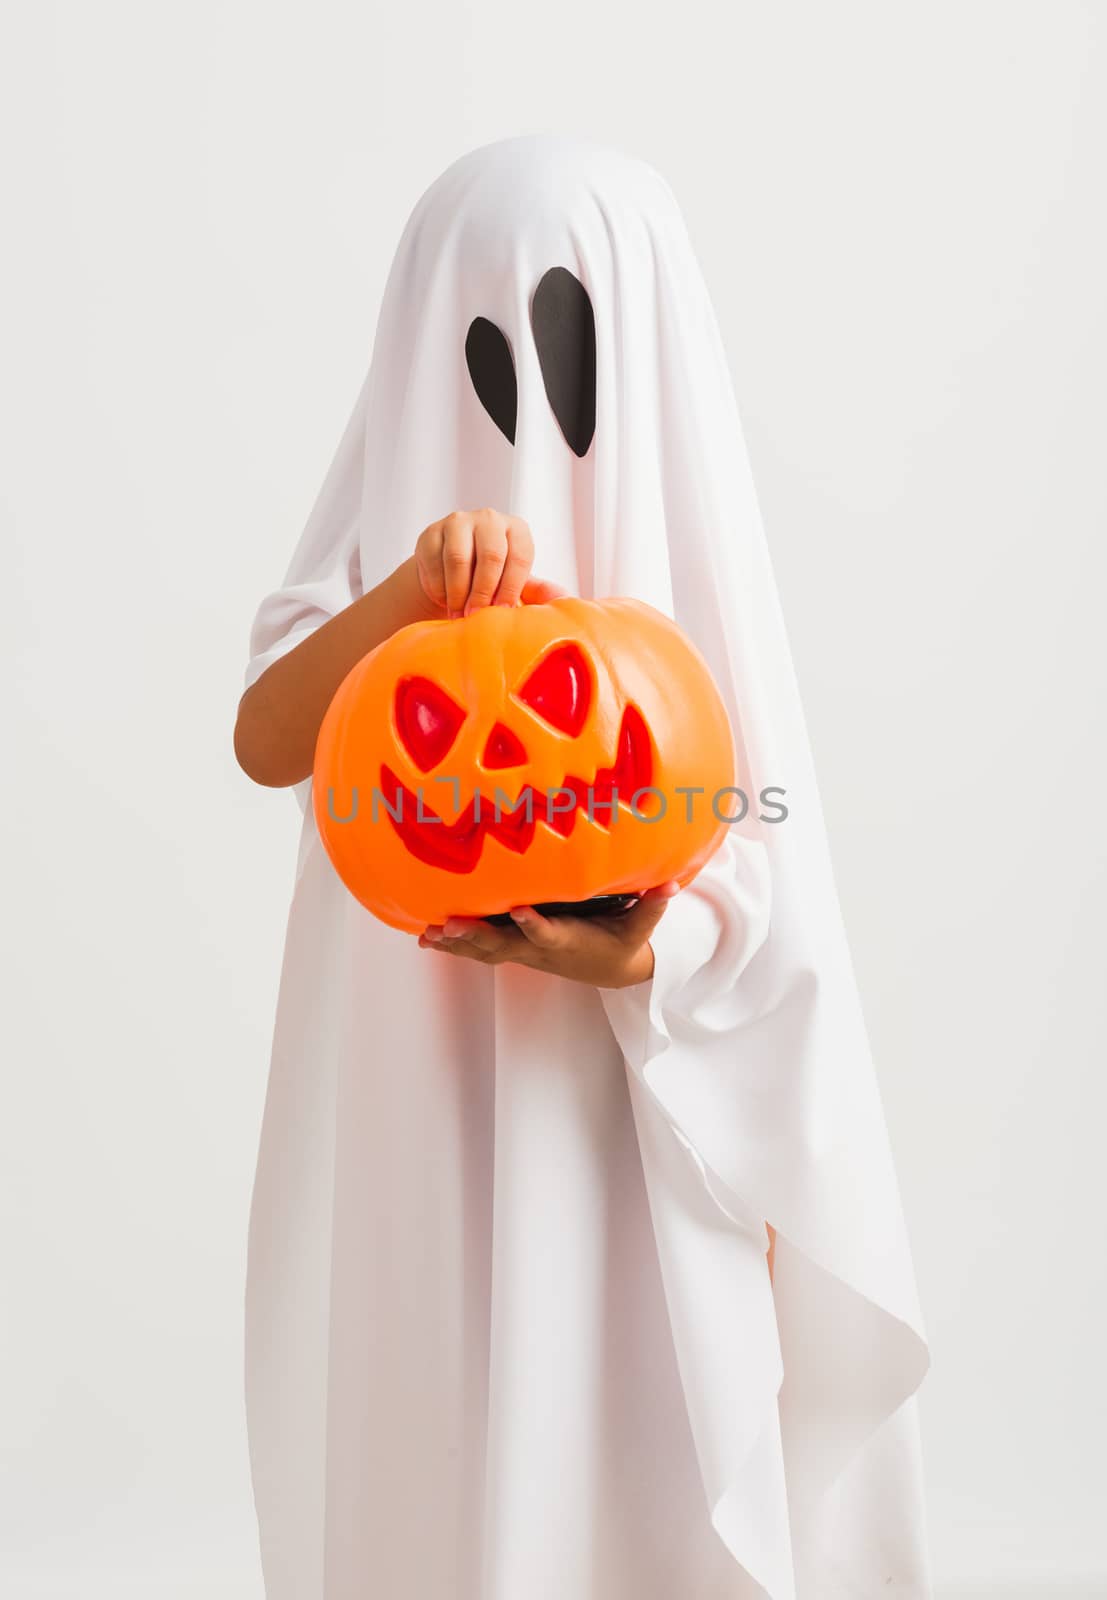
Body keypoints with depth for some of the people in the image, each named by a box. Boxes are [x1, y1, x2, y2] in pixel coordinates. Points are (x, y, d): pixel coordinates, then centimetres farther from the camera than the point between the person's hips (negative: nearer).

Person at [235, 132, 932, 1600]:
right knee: (431, 1471, 8)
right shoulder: (386, 515, 0)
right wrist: (410, 587, -33)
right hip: (418, 1120, 1)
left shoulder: (686, 530, -2)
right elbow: (265, 745, -16)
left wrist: (646, 954, -24)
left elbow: (769, 860, -4)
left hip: (640, 1111, 0)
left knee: (650, 1477, 3)